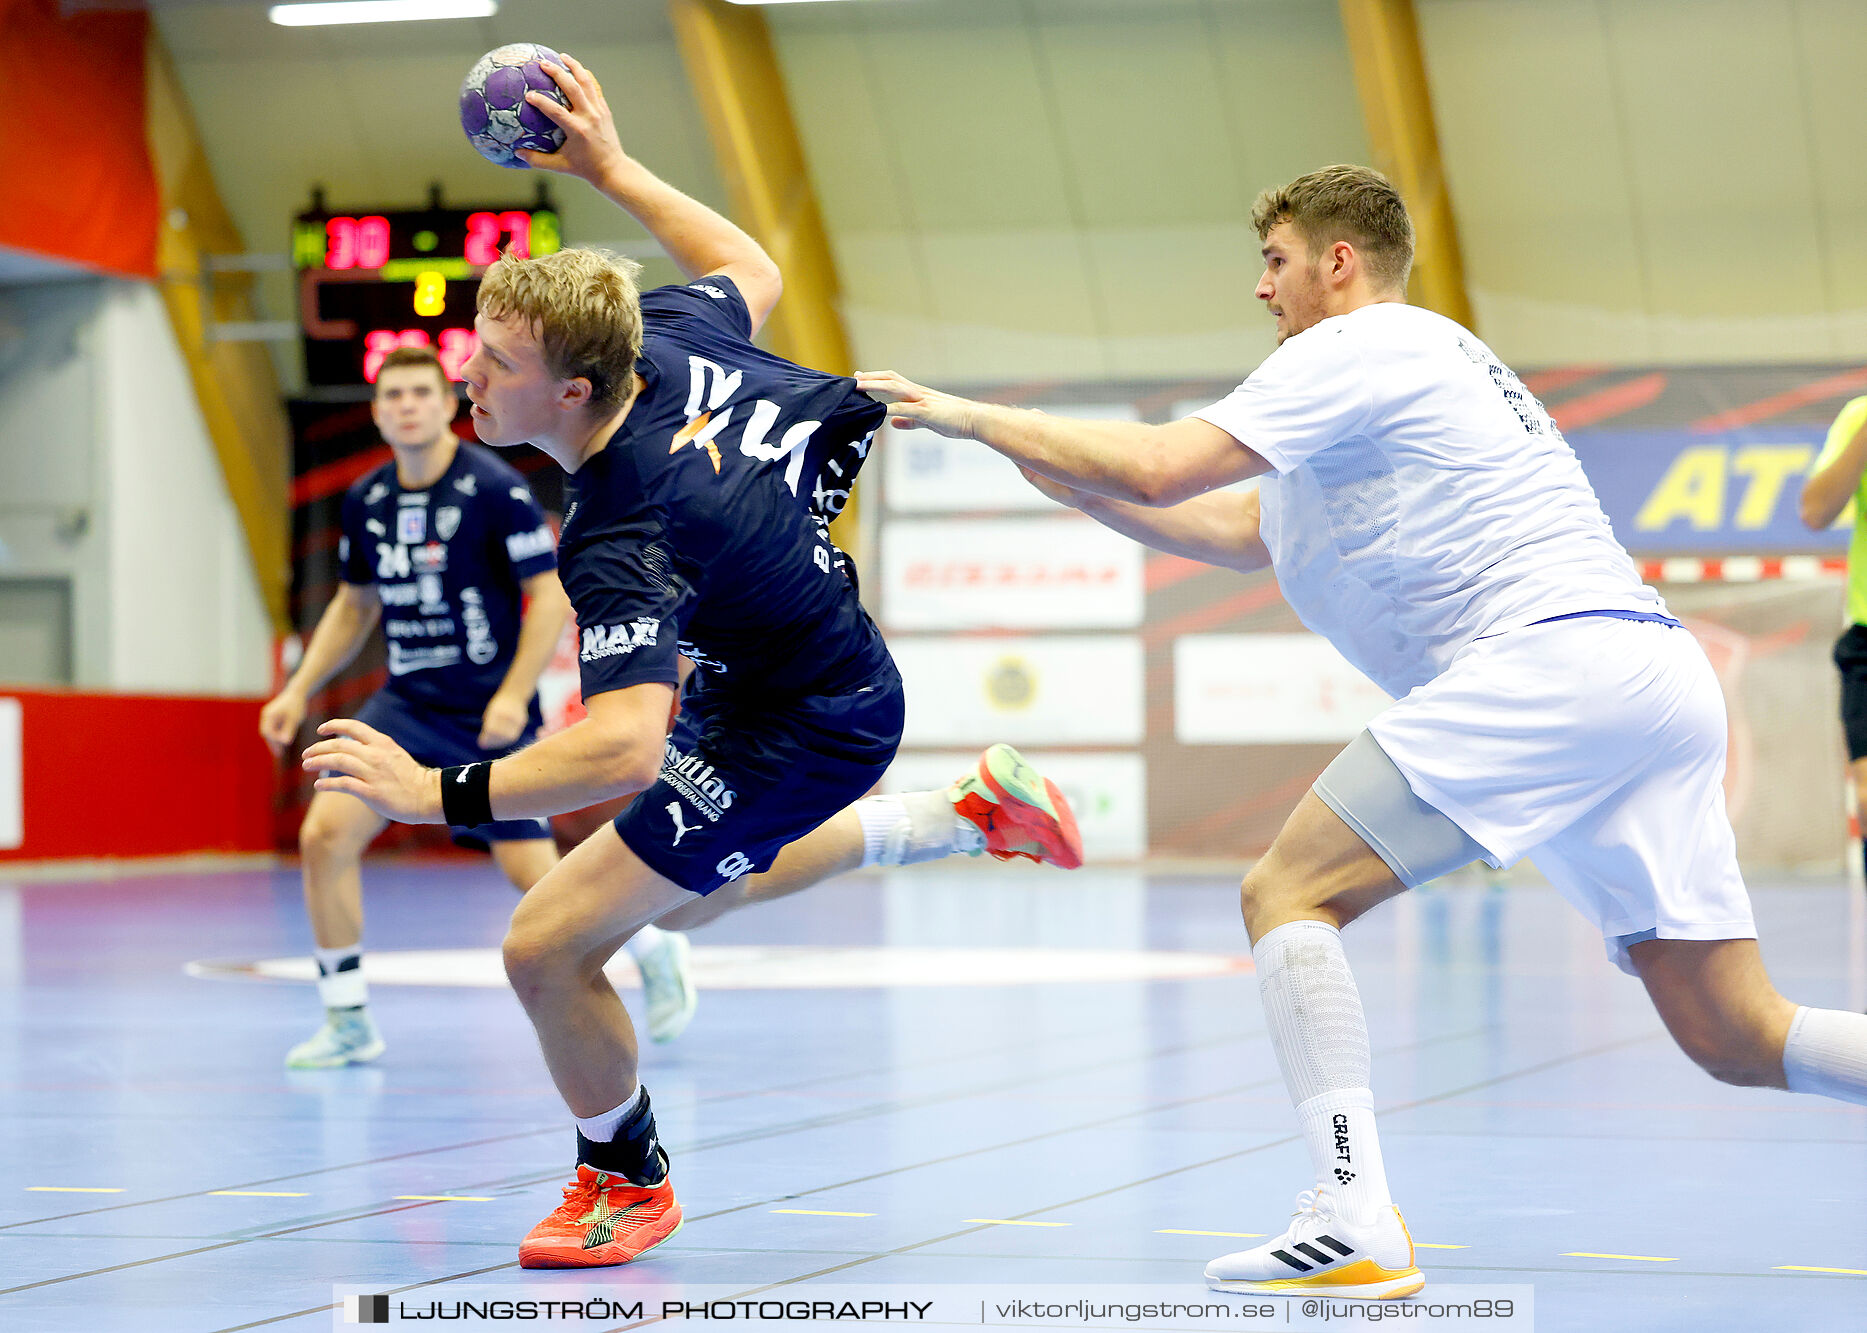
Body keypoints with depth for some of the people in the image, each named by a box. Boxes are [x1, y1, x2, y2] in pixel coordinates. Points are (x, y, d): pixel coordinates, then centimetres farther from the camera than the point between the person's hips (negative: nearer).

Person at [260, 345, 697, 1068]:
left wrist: (514, 696, -21)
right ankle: (347, 1022, 0)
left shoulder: (495, 488, -14)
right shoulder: (366, 502, 3)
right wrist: (299, 691, 10)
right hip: (405, 704, 5)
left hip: (488, 714, -5)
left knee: (534, 875, -6)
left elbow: (552, 593, -12)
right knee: (324, 834, -13)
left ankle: (656, 951, 23)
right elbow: (353, 605, 19)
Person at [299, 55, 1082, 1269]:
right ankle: (980, 813, 42)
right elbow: (751, 271, 7)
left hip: (801, 736, -10)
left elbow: (627, 750, -48)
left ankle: (627, 1182, 18)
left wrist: (438, 795, -48)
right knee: (695, 891, 35)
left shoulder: (623, 543, -39)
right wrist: (612, 168, 6)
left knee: (549, 946, -10)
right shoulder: (667, 337, -17)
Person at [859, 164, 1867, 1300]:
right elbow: (1238, 534, 35)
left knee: (1289, 892, -6)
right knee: (1739, 1039, 8)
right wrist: (1051, 469, 30)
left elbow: (1156, 472, -8)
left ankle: (1355, 1225, -18)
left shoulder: (1359, 347, 3)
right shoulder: (1424, 360, 32)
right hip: (1664, 683, 9)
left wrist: (970, 417, 3)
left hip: (1550, 655, -9)